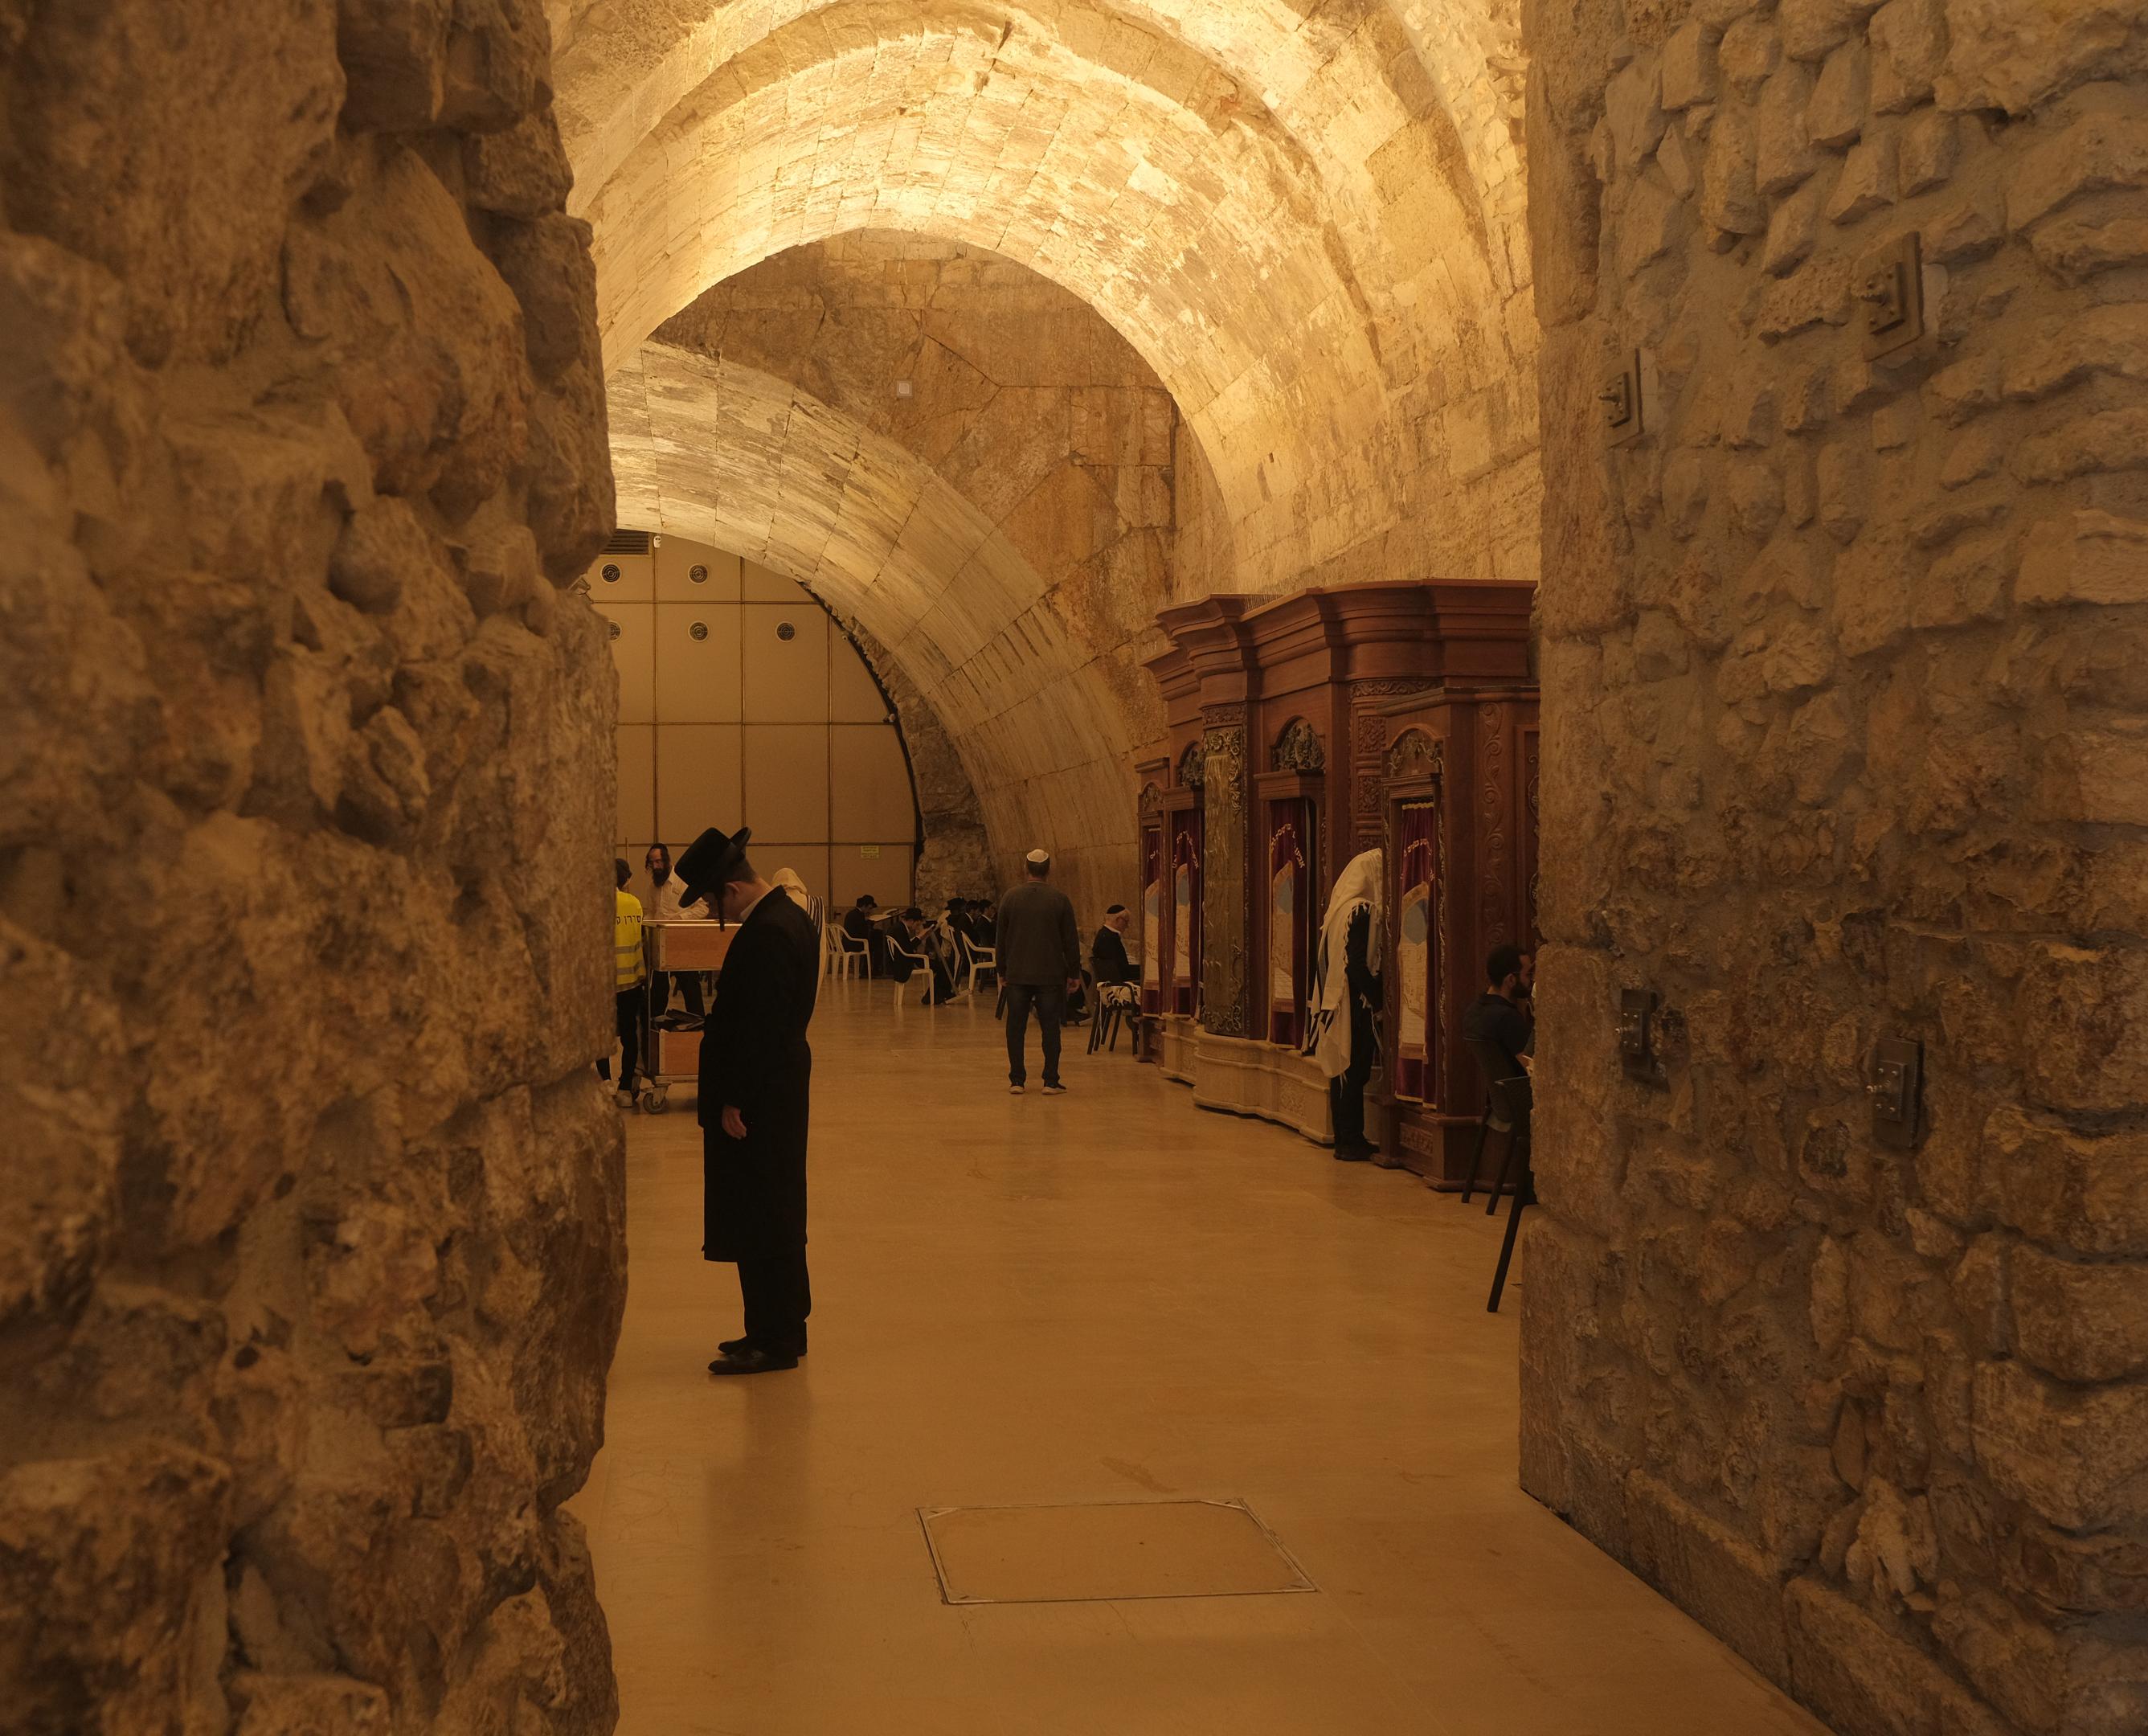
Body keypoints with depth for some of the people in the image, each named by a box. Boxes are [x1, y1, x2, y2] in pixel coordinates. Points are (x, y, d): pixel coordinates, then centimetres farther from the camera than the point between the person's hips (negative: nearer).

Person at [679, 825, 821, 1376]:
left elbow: (759, 1026, -23)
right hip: (782, 1087, 11)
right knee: (774, 1214, 16)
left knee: (761, 1220, -3)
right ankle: (780, 1328, 25)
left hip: (759, 1097, -11)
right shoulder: (791, 917, 11)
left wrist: (735, 1101, -19)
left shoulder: (765, 934, -21)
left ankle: (774, 1340, 3)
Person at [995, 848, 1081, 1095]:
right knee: (1050, 1028, 4)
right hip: (1050, 974, -1)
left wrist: (1002, 970, 15)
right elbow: (1071, 940, -2)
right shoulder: (1060, 899, -5)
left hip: (1017, 974, 1)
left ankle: (1017, 1081, 6)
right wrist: (1074, 973, 7)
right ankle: (1051, 1081, 2)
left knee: (1016, 1028, 7)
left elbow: (1000, 939, 5)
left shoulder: (1010, 898, 0)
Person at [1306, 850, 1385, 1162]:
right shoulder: (1362, 911, -17)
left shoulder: (1340, 906, 12)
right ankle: (1351, 1142, 1)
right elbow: (1358, 964, -21)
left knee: (1344, 1073, 14)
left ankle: (1347, 1139, 20)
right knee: (1354, 1072, -3)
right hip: (1354, 1005, -9)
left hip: (1336, 1001, 9)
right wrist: (1378, 997, -13)